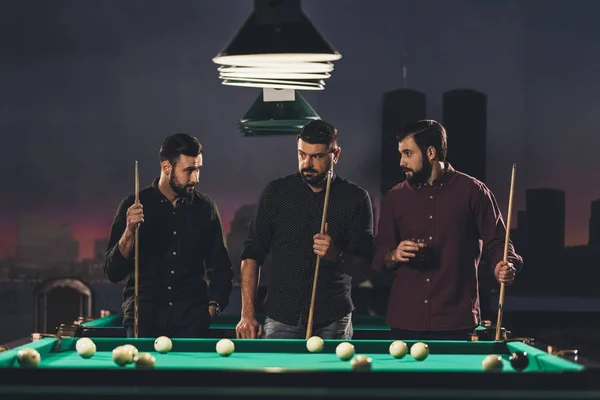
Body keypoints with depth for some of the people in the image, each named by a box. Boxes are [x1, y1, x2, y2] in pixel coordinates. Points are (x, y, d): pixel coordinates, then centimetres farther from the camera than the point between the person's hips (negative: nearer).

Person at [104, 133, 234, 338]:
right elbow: (113, 273, -4)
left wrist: (212, 308, 0)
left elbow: (221, 269, 15)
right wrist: (129, 232, -18)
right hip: (144, 319, -1)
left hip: (191, 321, 1)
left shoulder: (205, 208, 6)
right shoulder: (133, 206, 0)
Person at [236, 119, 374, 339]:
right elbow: (251, 255, 4)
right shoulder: (276, 192, 3)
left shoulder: (356, 198, -1)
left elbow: (363, 269, -1)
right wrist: (248, 314, -4)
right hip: (281, 319, 1)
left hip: (333, 321, -1)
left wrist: (337, 256, -23)